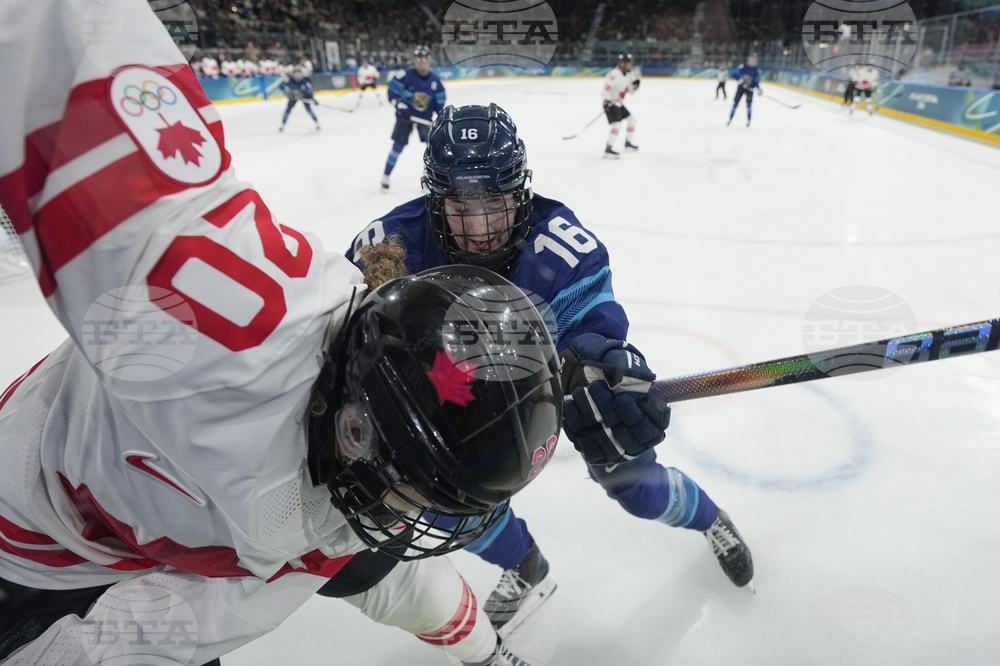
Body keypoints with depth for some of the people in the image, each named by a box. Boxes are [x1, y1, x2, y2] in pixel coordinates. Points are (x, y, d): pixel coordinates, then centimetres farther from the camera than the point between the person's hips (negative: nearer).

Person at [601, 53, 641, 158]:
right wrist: (606, 101, -33)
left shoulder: (627, 75, 9)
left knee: (631, 119, 15)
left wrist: (635, 83, -3)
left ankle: (628, 143, 30)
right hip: (610, 103, -10)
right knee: (617, 124, -23)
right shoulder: (615, 74, -20)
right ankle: (608, 149, -22)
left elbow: (630, 89, 18)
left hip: (619, 104, 10)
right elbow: (606, 86, -27)